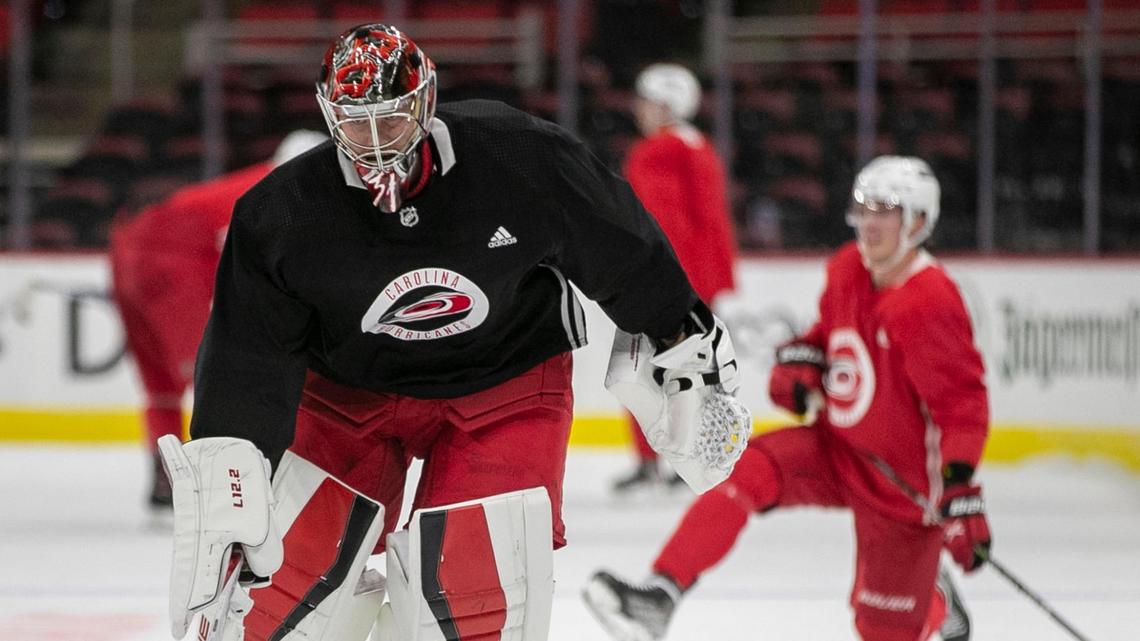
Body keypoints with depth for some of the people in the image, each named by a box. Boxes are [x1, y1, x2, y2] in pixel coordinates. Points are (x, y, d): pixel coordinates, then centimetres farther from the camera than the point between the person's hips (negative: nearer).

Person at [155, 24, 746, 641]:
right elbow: (248, 352, -15)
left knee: (474, 588, -15)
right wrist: (222, 475, -24)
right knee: (280, 579, -10)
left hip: (505, 387, -2)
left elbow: (622, 251, -7)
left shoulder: (520, 159, -23)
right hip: (348, 392, 2)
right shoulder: (282, 213, -19)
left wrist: (688, 348, 4)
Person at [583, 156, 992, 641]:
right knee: (745, 474, -21)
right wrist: (800, 361, -1)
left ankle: (935, 602, 39)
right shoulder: (846, 272, -2)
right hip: (836, 452, 6)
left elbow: (962, 405, -25)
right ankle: (657, 599, -24)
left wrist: (960, 494, -30)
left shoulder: (930, 303, -25)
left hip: (904, 482, -6)